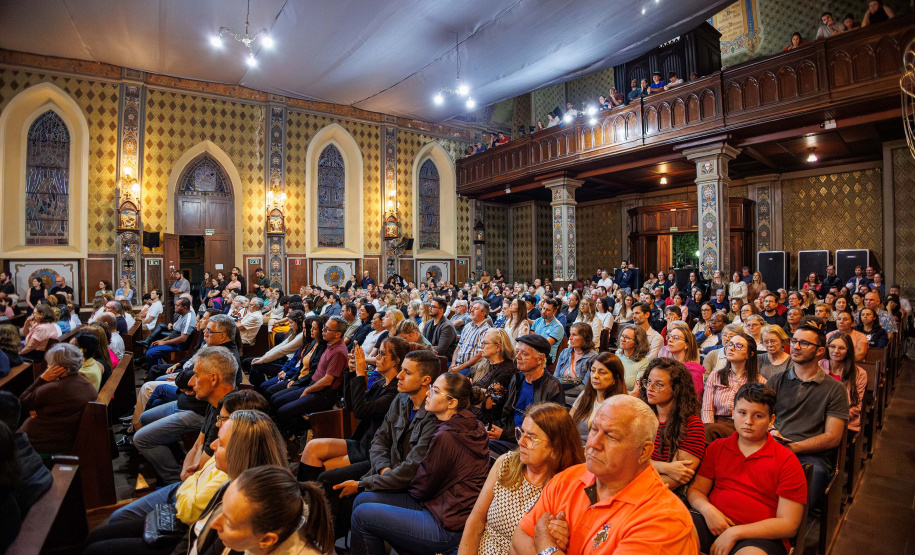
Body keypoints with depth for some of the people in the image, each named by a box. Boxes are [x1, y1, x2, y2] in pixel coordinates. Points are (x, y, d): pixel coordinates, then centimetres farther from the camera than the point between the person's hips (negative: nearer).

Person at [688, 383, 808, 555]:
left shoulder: (787, 461, 3)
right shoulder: (716, 448, 14)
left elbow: (788, 524, -3)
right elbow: (695, 490, 15)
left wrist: (735, 532, -12)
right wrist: (707, 509, -9)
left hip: (759, 535, -2)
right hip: (713, 524, 3)